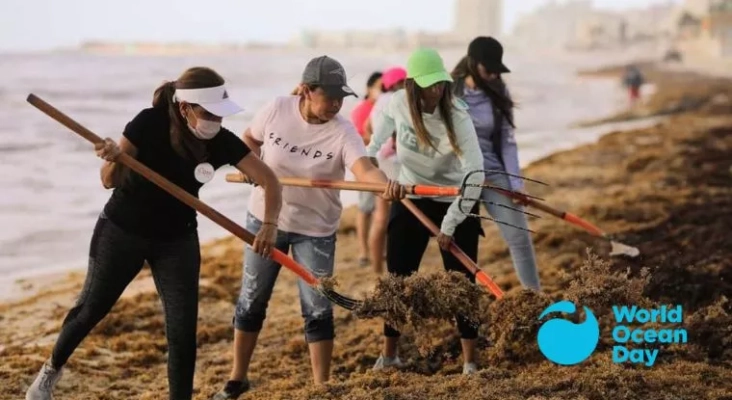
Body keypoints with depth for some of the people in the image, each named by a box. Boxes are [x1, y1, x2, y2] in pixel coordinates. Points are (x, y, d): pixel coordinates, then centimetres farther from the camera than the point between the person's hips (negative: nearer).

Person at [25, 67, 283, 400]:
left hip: (177, 240, 2)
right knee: (91, 309, 13)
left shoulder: (221, 142, -19)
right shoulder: (149, 125, -26)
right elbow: (110, 181, -20)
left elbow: (269, 180, -16)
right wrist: (114, 158, -42)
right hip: (121, 232, -2)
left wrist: (270, 225, -32)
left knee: (183, 329, -4)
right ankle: (51, 370, 39)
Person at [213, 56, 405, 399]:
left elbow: (365, 170, -40)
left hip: (315, 229, -2)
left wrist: (387, 184, -61)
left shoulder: (342, 132, -22)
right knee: (252, 300, 13)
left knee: (318, 309, -2)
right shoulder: (277, 110, -15)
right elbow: (250, 139, 7)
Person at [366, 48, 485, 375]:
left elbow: (475, 172, -31)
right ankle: (389, 354, 21)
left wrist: (450, 224, -31)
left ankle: (469, 362, 3)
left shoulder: (456, 116, -27)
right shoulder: (398, 103, -16)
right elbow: (384, 122, 12)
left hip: (453, 202, -3)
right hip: (409, 199, 3)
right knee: (398, 277, 6)